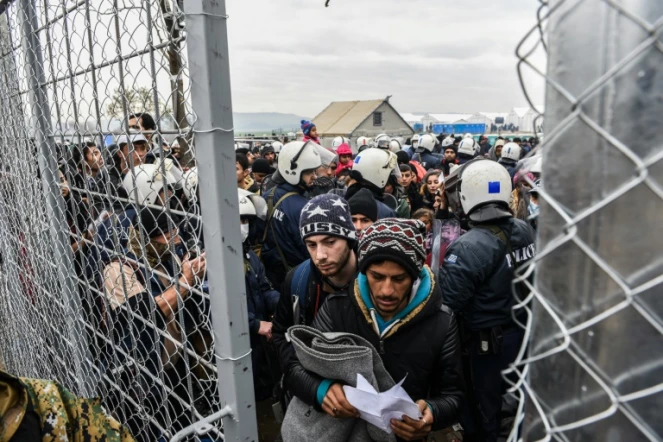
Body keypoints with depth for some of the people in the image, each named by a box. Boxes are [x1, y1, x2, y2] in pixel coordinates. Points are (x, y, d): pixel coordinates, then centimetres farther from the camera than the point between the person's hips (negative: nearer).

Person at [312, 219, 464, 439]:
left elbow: (452, 395, -2)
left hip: (405, 435, 0)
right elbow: (299, 368, -4)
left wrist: (432, 412, -23)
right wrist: (321, 389, -25)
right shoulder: (336, 308, -10)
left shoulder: (442, 323, -10)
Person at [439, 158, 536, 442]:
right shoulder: (525, 230, -5)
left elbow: (447, 300, -26)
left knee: (486, 410, 14)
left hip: (489, 341, -7)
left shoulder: (468, 247, -28)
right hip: (523, 330, 7)